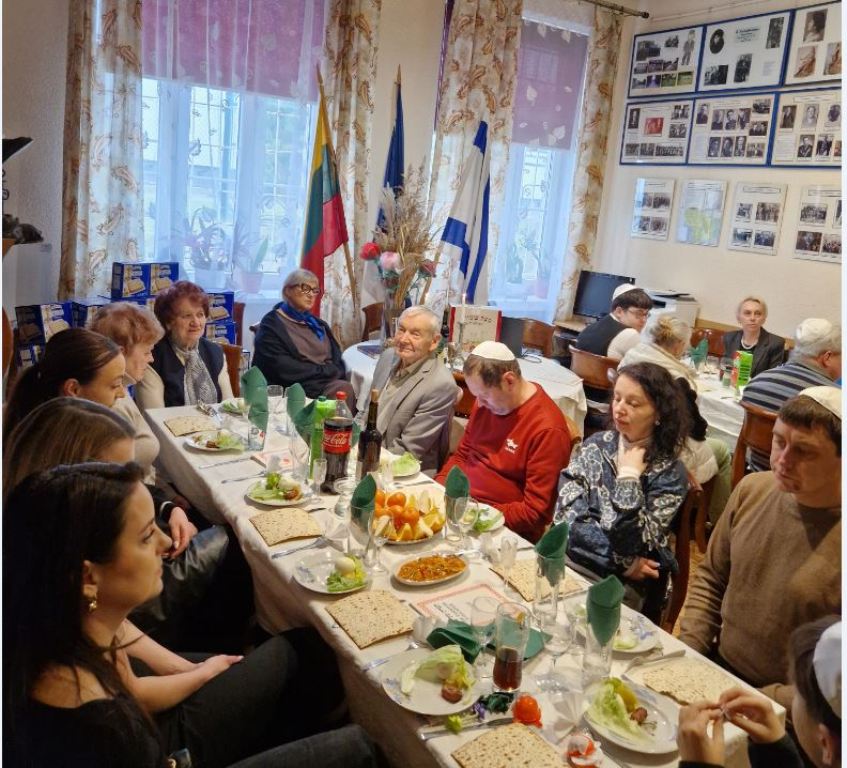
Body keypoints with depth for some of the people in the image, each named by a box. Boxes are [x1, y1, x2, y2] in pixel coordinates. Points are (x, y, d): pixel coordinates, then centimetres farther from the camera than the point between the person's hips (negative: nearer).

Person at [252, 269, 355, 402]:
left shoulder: (317, 323, 22)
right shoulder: (272, 324, 1)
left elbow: (337, 360, 14)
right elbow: (284, 370, -10)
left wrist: (333, 373, -8)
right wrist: (325, 370, -6)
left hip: (329, 382, 6)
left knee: (345, 388, -26)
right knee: (344, 389, -29)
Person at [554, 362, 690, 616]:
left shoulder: (670, 474, -7)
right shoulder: (595, 445, 4)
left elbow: (628, 545, -17)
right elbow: (566, 515, -6)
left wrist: (629, 475, -14)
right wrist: (622, 561, -12)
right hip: (567, 560, 4)